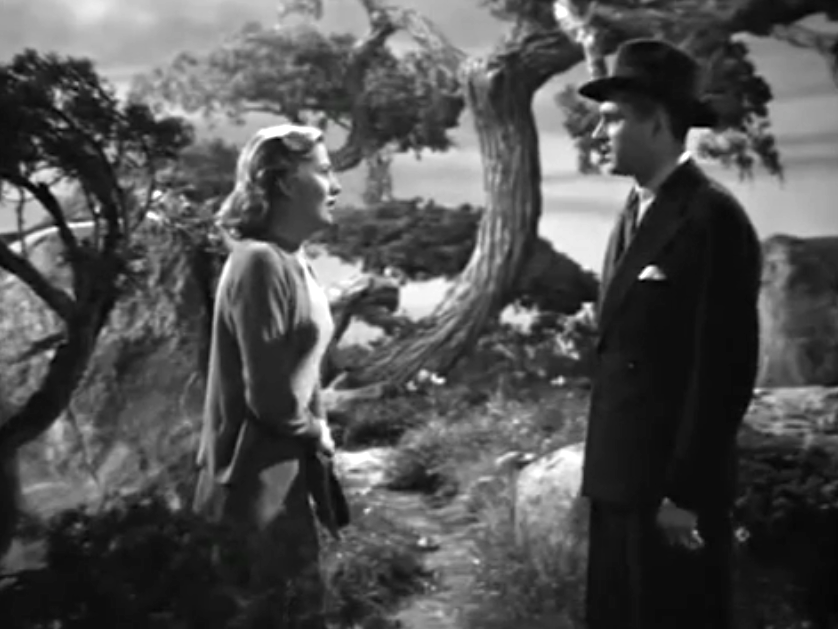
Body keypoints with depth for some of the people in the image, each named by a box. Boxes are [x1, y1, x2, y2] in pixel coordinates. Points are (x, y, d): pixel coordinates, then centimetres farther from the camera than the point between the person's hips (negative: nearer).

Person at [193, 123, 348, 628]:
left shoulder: (290, 259, 8)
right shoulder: (260, 263, -21)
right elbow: (270, 398, -23)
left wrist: (314, 429, 0)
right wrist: (316, 432, -6)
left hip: (284, 474, 9)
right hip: (258, 485, -9)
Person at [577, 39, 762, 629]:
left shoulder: (713, 218, -15)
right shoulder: (634, 213, 12)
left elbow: (725, 368, -18)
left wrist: (686, 494, -16)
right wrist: (605, 468, 13)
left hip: (674, 488, -8)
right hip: (621, 478, 8)